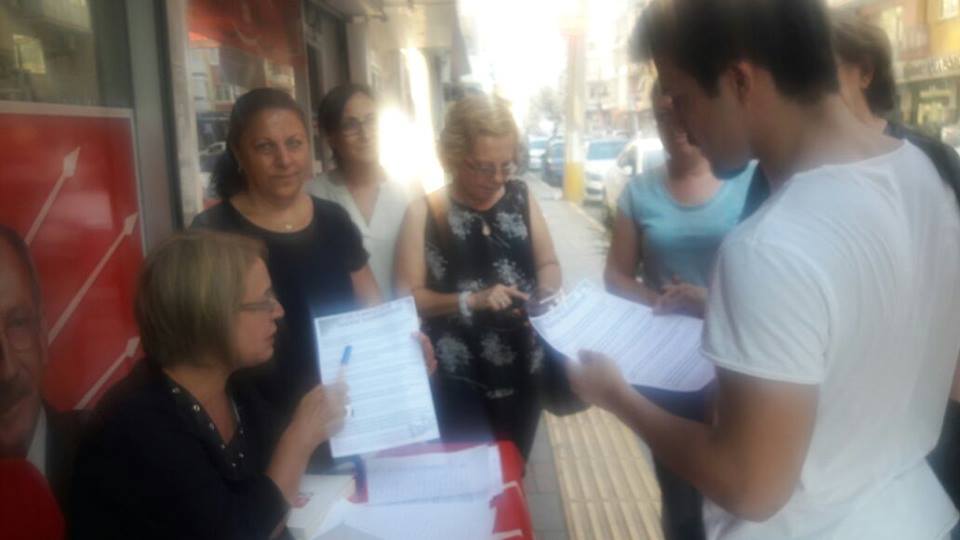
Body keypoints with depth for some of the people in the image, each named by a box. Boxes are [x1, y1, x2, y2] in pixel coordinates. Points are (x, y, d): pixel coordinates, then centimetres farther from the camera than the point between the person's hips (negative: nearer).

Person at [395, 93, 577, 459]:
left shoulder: (521, 198, 2)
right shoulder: (423, 214, -11)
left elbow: (548, 263, 10)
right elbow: (408, 297, -11)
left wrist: (548, 293, -10)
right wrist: (471, 301, -21)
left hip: (524, 369, 4)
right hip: (459, 378, -4)